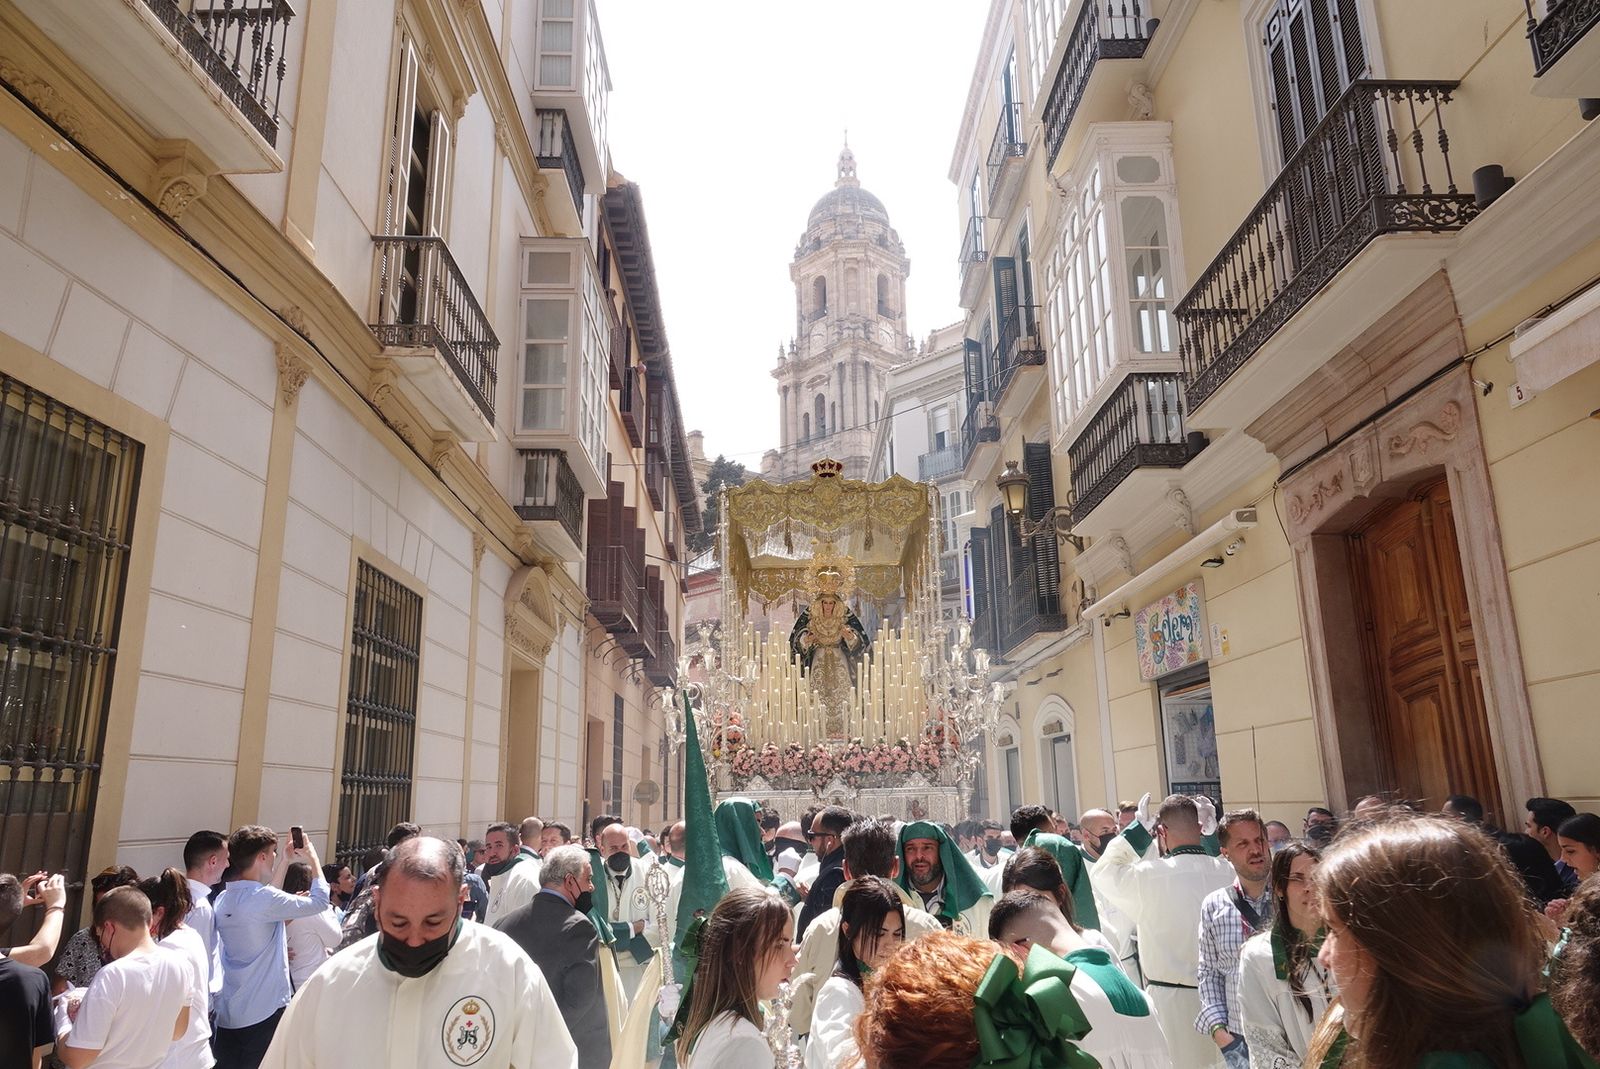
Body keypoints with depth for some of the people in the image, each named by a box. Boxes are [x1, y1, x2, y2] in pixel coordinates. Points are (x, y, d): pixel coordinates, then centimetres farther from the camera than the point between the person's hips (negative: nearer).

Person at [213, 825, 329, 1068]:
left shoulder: (223, 899, 4)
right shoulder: (264, 898, -21)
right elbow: (320, 901, -13)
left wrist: (285, 862, 21)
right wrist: (313, 857, 0)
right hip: (265, 1014, -7)